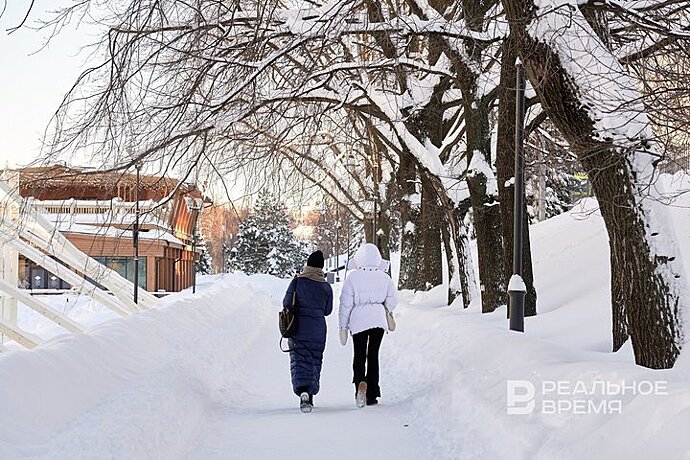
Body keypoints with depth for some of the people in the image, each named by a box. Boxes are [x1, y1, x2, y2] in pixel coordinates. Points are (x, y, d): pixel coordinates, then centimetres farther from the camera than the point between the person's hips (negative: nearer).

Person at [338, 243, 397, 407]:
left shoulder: (352, 278, -7)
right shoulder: (384, 277, -1)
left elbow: (345, 304, -6)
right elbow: (391, 303, 4)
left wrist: (343, 327, 2)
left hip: (358, 320, -2)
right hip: (378, 320, 2)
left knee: (359, 355, 8)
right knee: (373, 355, 12)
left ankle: (360, 382, -22)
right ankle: (372, 395, 12)